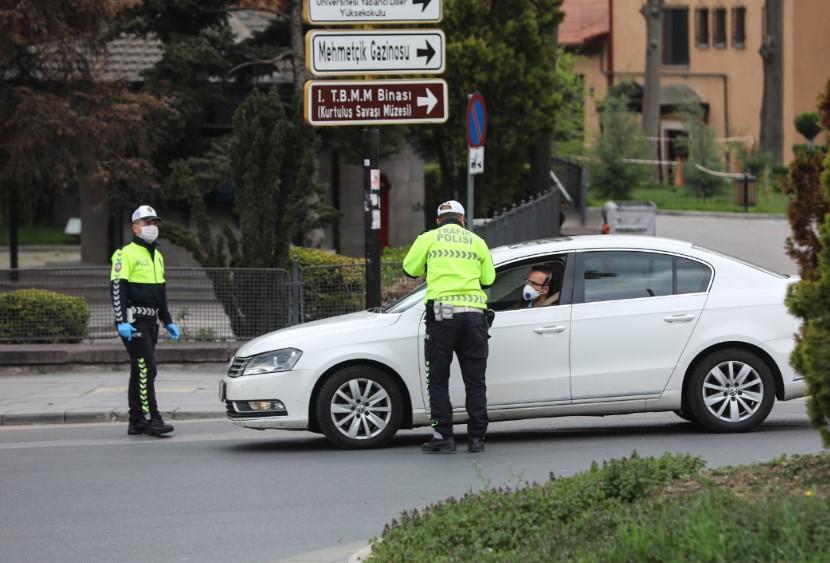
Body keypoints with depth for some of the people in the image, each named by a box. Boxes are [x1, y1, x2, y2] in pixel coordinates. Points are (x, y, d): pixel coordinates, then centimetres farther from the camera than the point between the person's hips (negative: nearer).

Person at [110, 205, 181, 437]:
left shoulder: (157, 256, 19)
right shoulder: (126, 254, -8)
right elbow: (117, 289, -15)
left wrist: (168, 322, 22)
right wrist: (121, 322, -23)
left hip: (150, 321, 9)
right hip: (132, 320, -9)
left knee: (140, 371, 10)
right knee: (146, 369, -14)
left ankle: (136, 423, 12)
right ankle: (151, 420, -16)